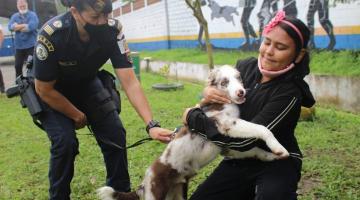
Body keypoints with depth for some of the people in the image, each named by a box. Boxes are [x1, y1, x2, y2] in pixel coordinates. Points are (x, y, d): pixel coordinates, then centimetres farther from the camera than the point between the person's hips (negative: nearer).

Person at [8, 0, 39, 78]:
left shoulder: (32, 15, -2)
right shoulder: (14, 16, 10)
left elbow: (32, 26, -20)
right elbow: (10, 27, -8)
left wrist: (18, 27, -10)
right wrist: (25, 25, -16)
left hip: (31, 45, -4)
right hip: (19, 46, 4)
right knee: (18, 66, 11)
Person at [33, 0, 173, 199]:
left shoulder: (113, 30, -28)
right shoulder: (51, 35, -36)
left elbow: (130, 82, -28)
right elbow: (44, 90, -22)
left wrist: (151, 125, -38)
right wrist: (77, 116, -11)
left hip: (87, 84, 3)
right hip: (51, 91, -3)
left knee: (115, 134, -8)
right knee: (65, 142, -20)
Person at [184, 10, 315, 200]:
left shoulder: (290, 93, -23)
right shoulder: (246, 67, -6)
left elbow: (244, 139, -26)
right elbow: (219, 84, 14)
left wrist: (193, 117, -19)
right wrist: (208, 91, -12)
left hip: (276, 164, -5)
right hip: (238, 161, 6)